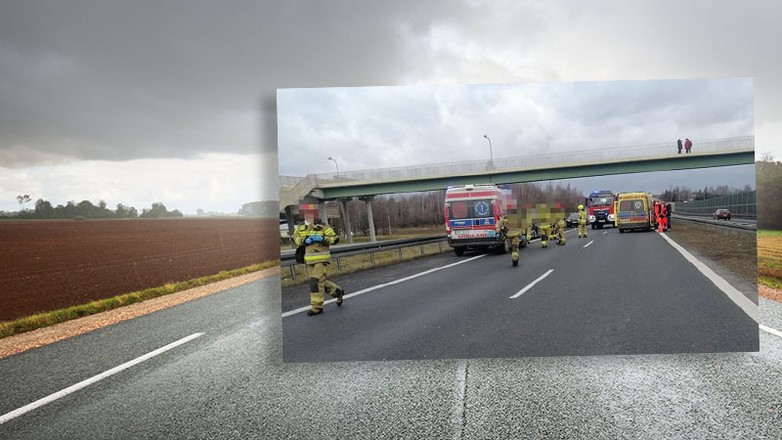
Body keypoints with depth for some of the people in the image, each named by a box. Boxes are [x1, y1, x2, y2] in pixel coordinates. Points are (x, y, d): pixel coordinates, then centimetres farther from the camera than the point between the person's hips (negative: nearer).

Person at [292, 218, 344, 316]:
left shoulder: (323, 227, -9)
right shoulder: (302, 227, 6)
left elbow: (335, 239, -11)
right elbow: (295, 238, 2)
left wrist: (322, 239, -26)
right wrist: (305, 241, -16)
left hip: (321, 259, -6)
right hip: (309, 260, 6)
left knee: (316, 282, -11)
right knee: (321, 281, 12)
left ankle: (317, 307, -3)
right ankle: (337, 291, 34)